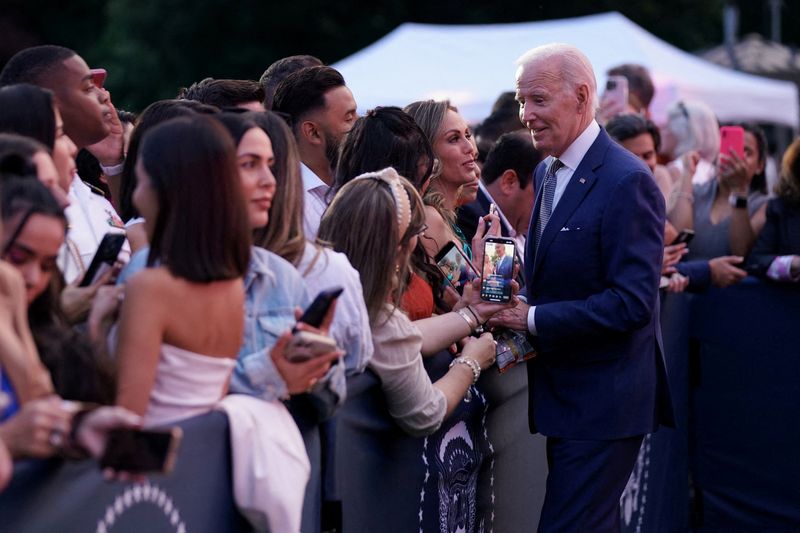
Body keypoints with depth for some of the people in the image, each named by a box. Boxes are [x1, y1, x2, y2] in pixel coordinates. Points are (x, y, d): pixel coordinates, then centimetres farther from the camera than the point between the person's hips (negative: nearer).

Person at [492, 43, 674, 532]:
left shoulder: (627, 181, -17)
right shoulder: (547, 173, 11)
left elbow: (632, 303, -23)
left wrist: (533, 319, -21)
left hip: (603, 400, -9)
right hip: (564, 394, 9)